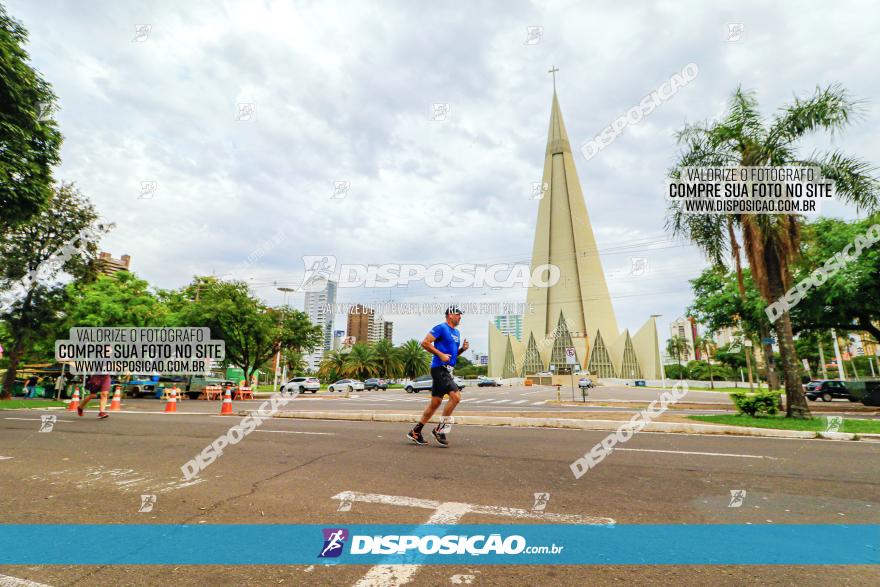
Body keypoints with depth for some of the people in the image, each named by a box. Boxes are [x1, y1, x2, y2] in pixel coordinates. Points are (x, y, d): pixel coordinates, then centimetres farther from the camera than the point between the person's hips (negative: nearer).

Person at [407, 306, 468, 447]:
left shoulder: (456, 332, 19)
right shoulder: (441, 328, -8)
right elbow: (425, 343, -14)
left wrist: (463, 348, 7)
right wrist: (440, 354, -18)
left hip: (447, 371, 9)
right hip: (440, 368, -9)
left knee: (435, 403, 10)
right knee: (456, 396, -17)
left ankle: (415, 432, 19)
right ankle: (440, 428, -3)